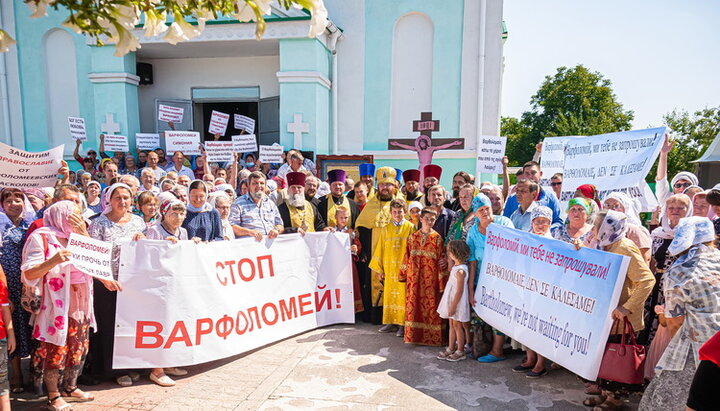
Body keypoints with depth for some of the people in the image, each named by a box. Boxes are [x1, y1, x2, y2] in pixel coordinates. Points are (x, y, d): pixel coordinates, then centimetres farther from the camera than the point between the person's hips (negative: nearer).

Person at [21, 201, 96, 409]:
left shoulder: (75, 235, 12)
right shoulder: (42, 237, -9)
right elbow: (29, 274, -14)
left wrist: (84, 233, -3)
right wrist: (53, 261, -31)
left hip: (81, 303, 7)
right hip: (57, 304, -7)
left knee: (79, 347, 13)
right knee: (56, 350, 1)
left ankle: (70, 387, 29)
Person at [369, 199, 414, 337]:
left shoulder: (410, 227, 1)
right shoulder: (386, 229, 10)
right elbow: (380, 249, 10)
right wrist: (378, 269, 6)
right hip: (389, 268, 3)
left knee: (403, 295, -2)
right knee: (389, 294, 6)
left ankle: (403, 324, 7)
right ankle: (391, 322, 17)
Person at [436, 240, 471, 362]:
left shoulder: (461, 270, -23)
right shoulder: (456, 267, 4)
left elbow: (460, 291, -24)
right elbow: (450, 270, 31)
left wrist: (453, 305, -22)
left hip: (458, 302, -9)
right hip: (451, 300, 9)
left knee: (457, 325, 3)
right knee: (452, 325, 16)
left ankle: (460, 351, 16)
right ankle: (450, 348, 27)